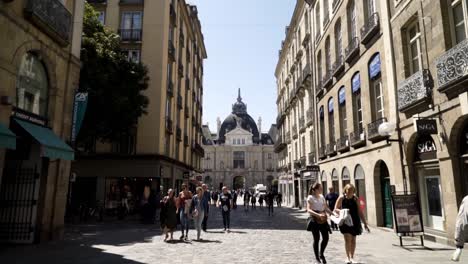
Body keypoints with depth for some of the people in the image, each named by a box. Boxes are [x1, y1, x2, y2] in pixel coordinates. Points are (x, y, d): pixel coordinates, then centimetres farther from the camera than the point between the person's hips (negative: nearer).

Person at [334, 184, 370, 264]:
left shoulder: (355, 199, 0)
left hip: (355, 222, 3)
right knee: (348, 239, -12)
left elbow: (359, 212, 5)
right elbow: (335, 209, 3)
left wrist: (365, 223, 4)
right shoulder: (341, 198, -5)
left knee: (353, 240, 10)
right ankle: (347, 257, 3)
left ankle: (352, 257, 24)